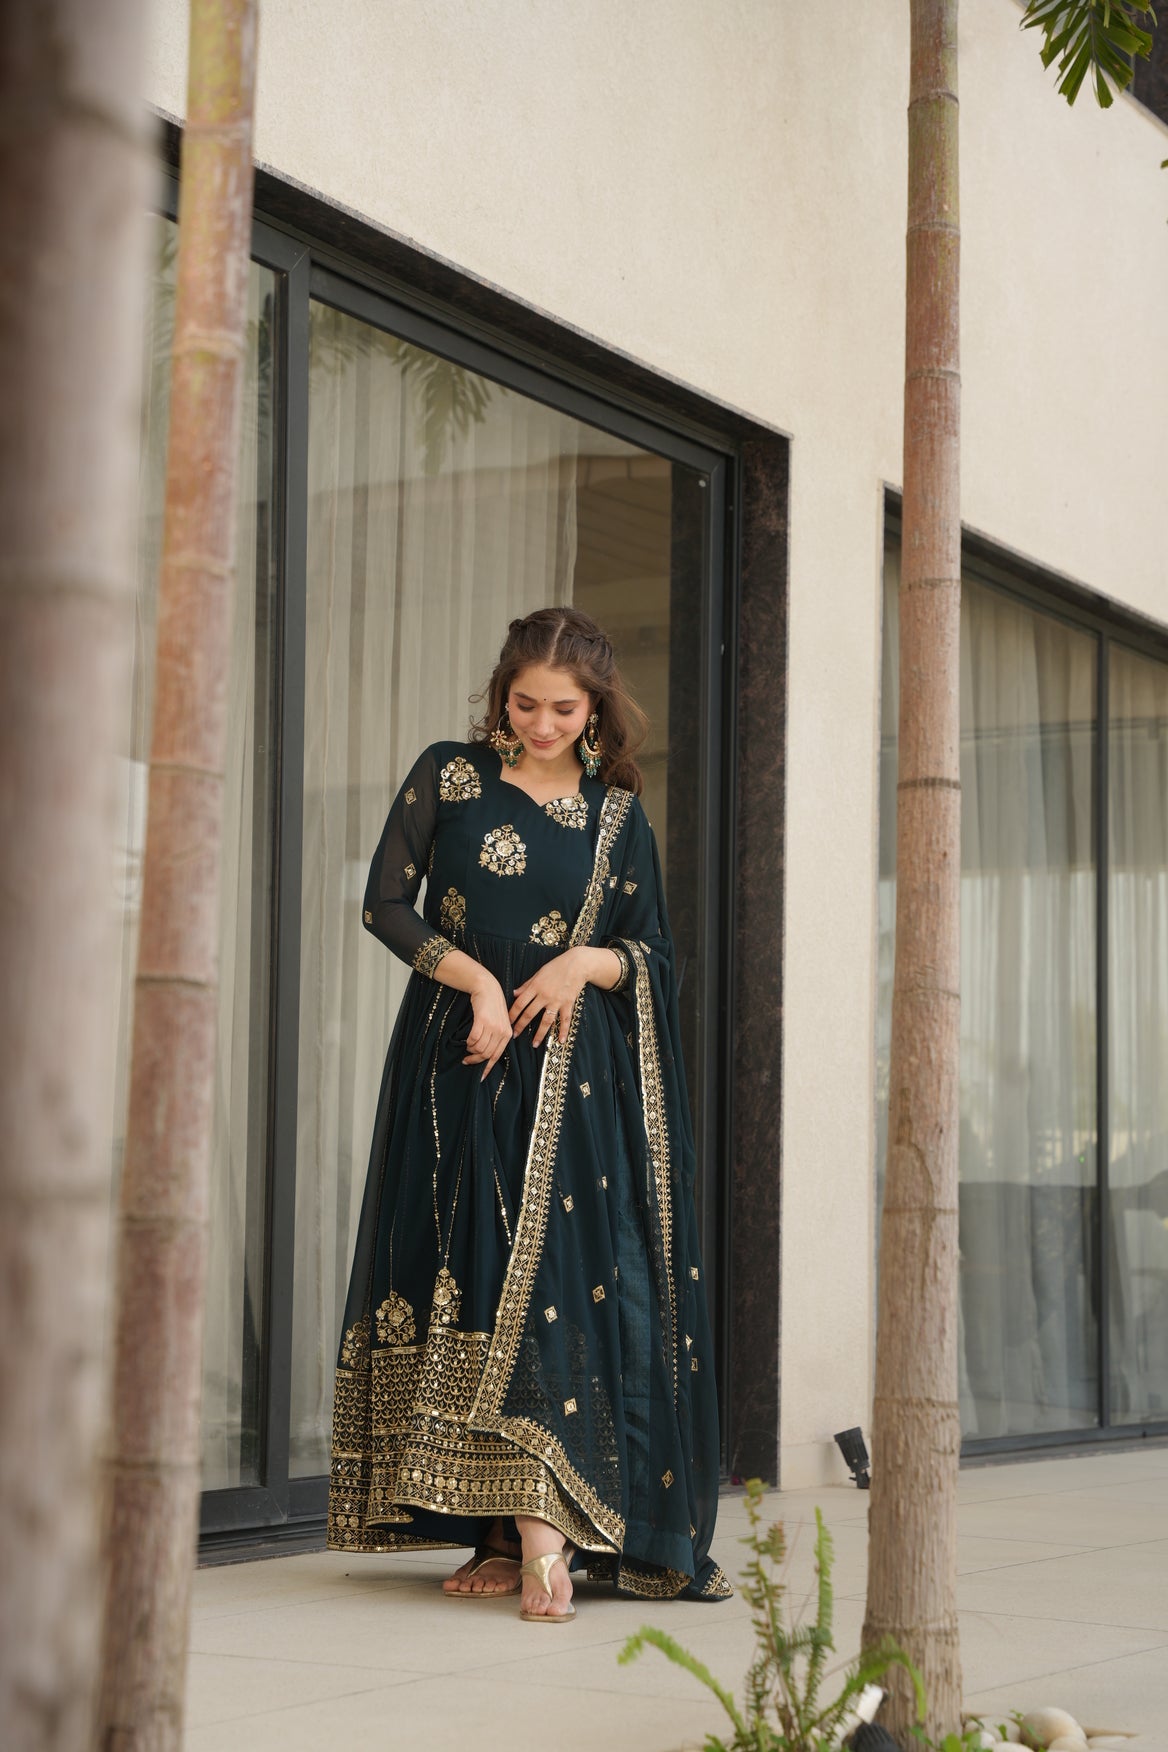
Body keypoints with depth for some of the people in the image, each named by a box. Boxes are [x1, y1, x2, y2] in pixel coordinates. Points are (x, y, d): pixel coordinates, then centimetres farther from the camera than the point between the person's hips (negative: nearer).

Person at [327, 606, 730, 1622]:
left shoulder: (618, 815, 9)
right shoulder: (448, 777, 6)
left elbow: (657, 956, 10)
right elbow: (387, 904, 2)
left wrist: (588, 963, -10)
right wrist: (476, 978, -10)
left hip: (573, 1077, 0)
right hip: (458, 1064, 0)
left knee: (555, 1272, -11)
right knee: (467, 1272, -3)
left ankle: (541, 1531, -14)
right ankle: (514, 1538, 2)